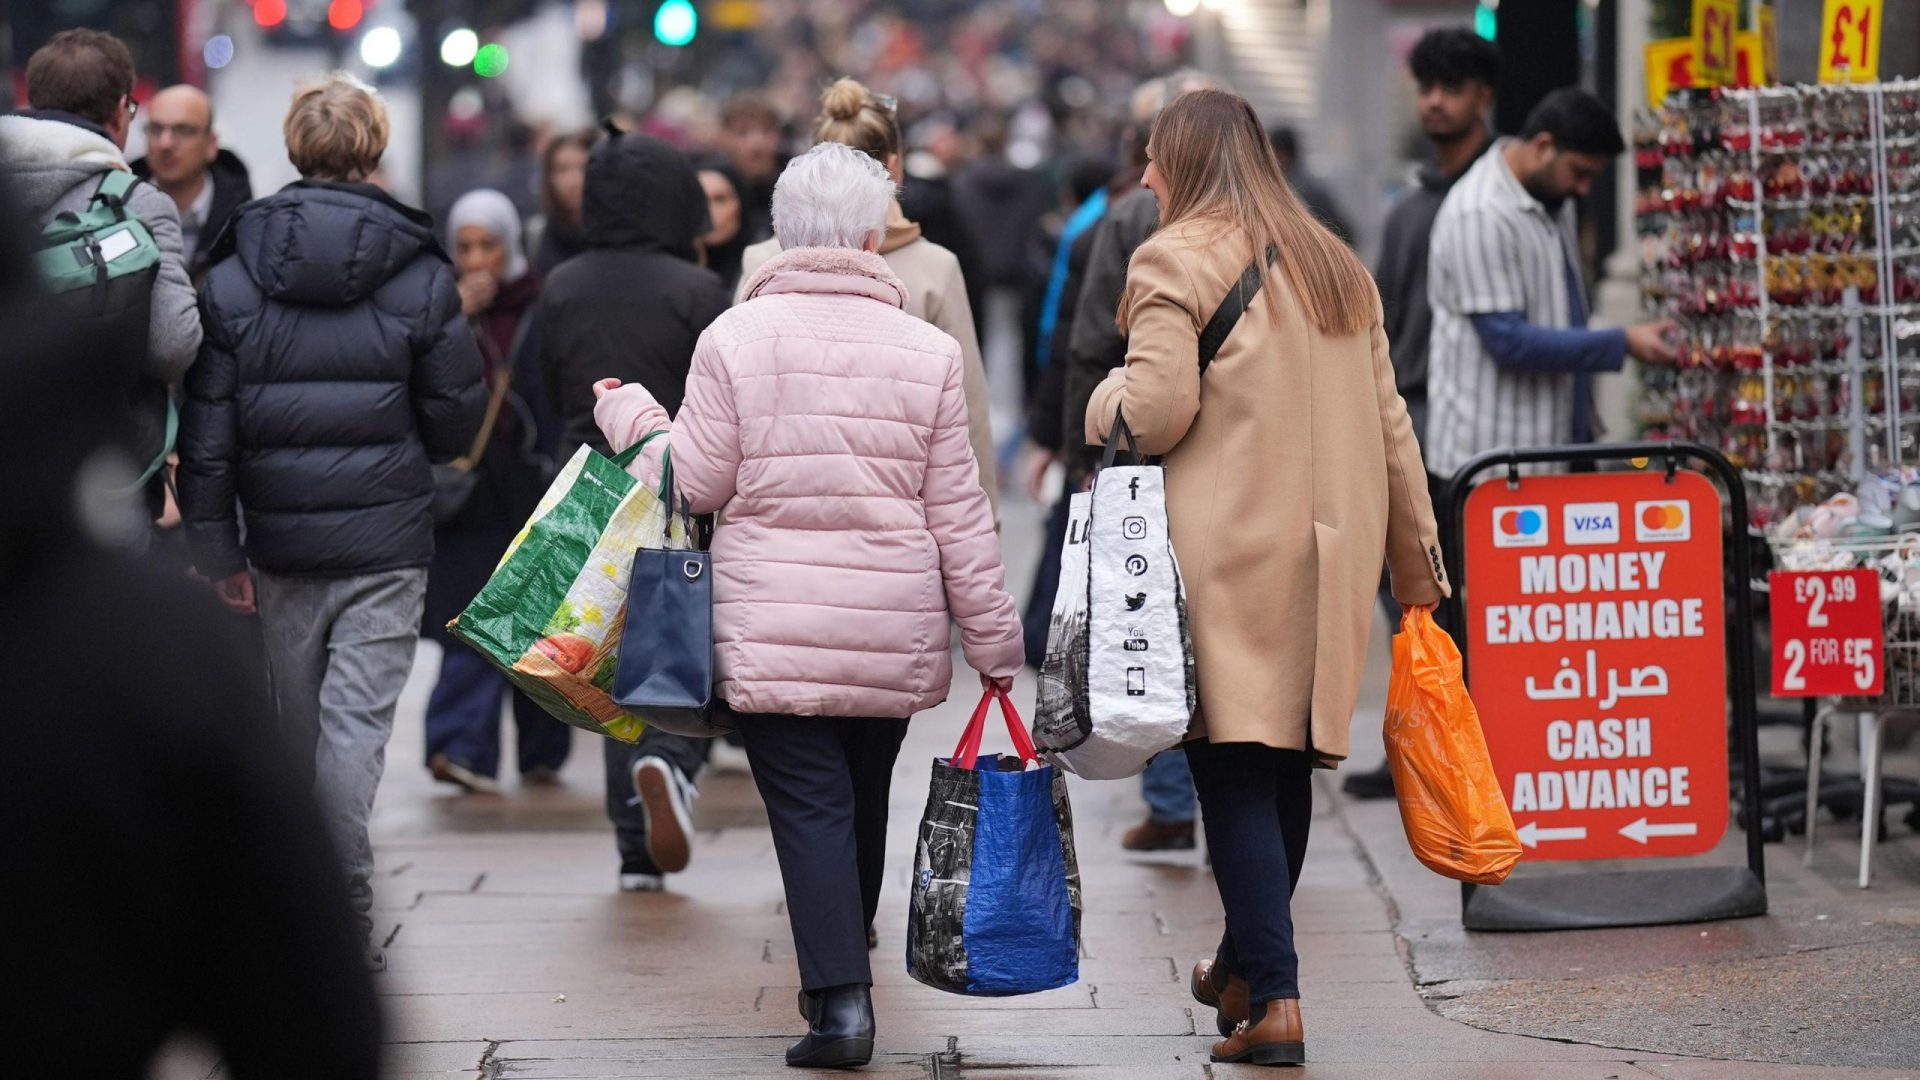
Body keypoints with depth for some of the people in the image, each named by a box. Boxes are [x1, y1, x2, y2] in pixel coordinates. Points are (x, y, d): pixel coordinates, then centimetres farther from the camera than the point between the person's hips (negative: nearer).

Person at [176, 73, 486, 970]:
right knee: (358, 721, -3)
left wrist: (217, 550, 5)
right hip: (386, 539, -2)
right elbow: (455, 422, 1)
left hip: (280, 536, 2)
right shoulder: (421, 277, -4)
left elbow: (207, 431, -1)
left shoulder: (234, 276, 0)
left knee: (300, 724, 14)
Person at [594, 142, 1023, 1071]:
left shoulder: (734, 339, -5)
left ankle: (839, 998, -13)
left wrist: (630, 416, 17)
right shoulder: (927, 351, -1)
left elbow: (695, 482, -2)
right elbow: (958, 513, 2)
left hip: (771, 628, -2)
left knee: (809, 805, -1)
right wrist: (993, 640, 9)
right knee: (866, 799, 18)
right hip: (893, 634, 2)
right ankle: (842, 976, 33)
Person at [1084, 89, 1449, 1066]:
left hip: (1228, 549, -7)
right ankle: (1245, 964, 29)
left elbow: (1156, 409, -14)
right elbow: (1388, 426, 17)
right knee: (1288, 764, 15)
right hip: (1328, 549, 7)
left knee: (1234, 771, -6)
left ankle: (1273, 1000, -13)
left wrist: (1105, 404, 8)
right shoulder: (1337, 267, 17)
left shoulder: (1177, 259, -4)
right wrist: (1417, 557, 20)